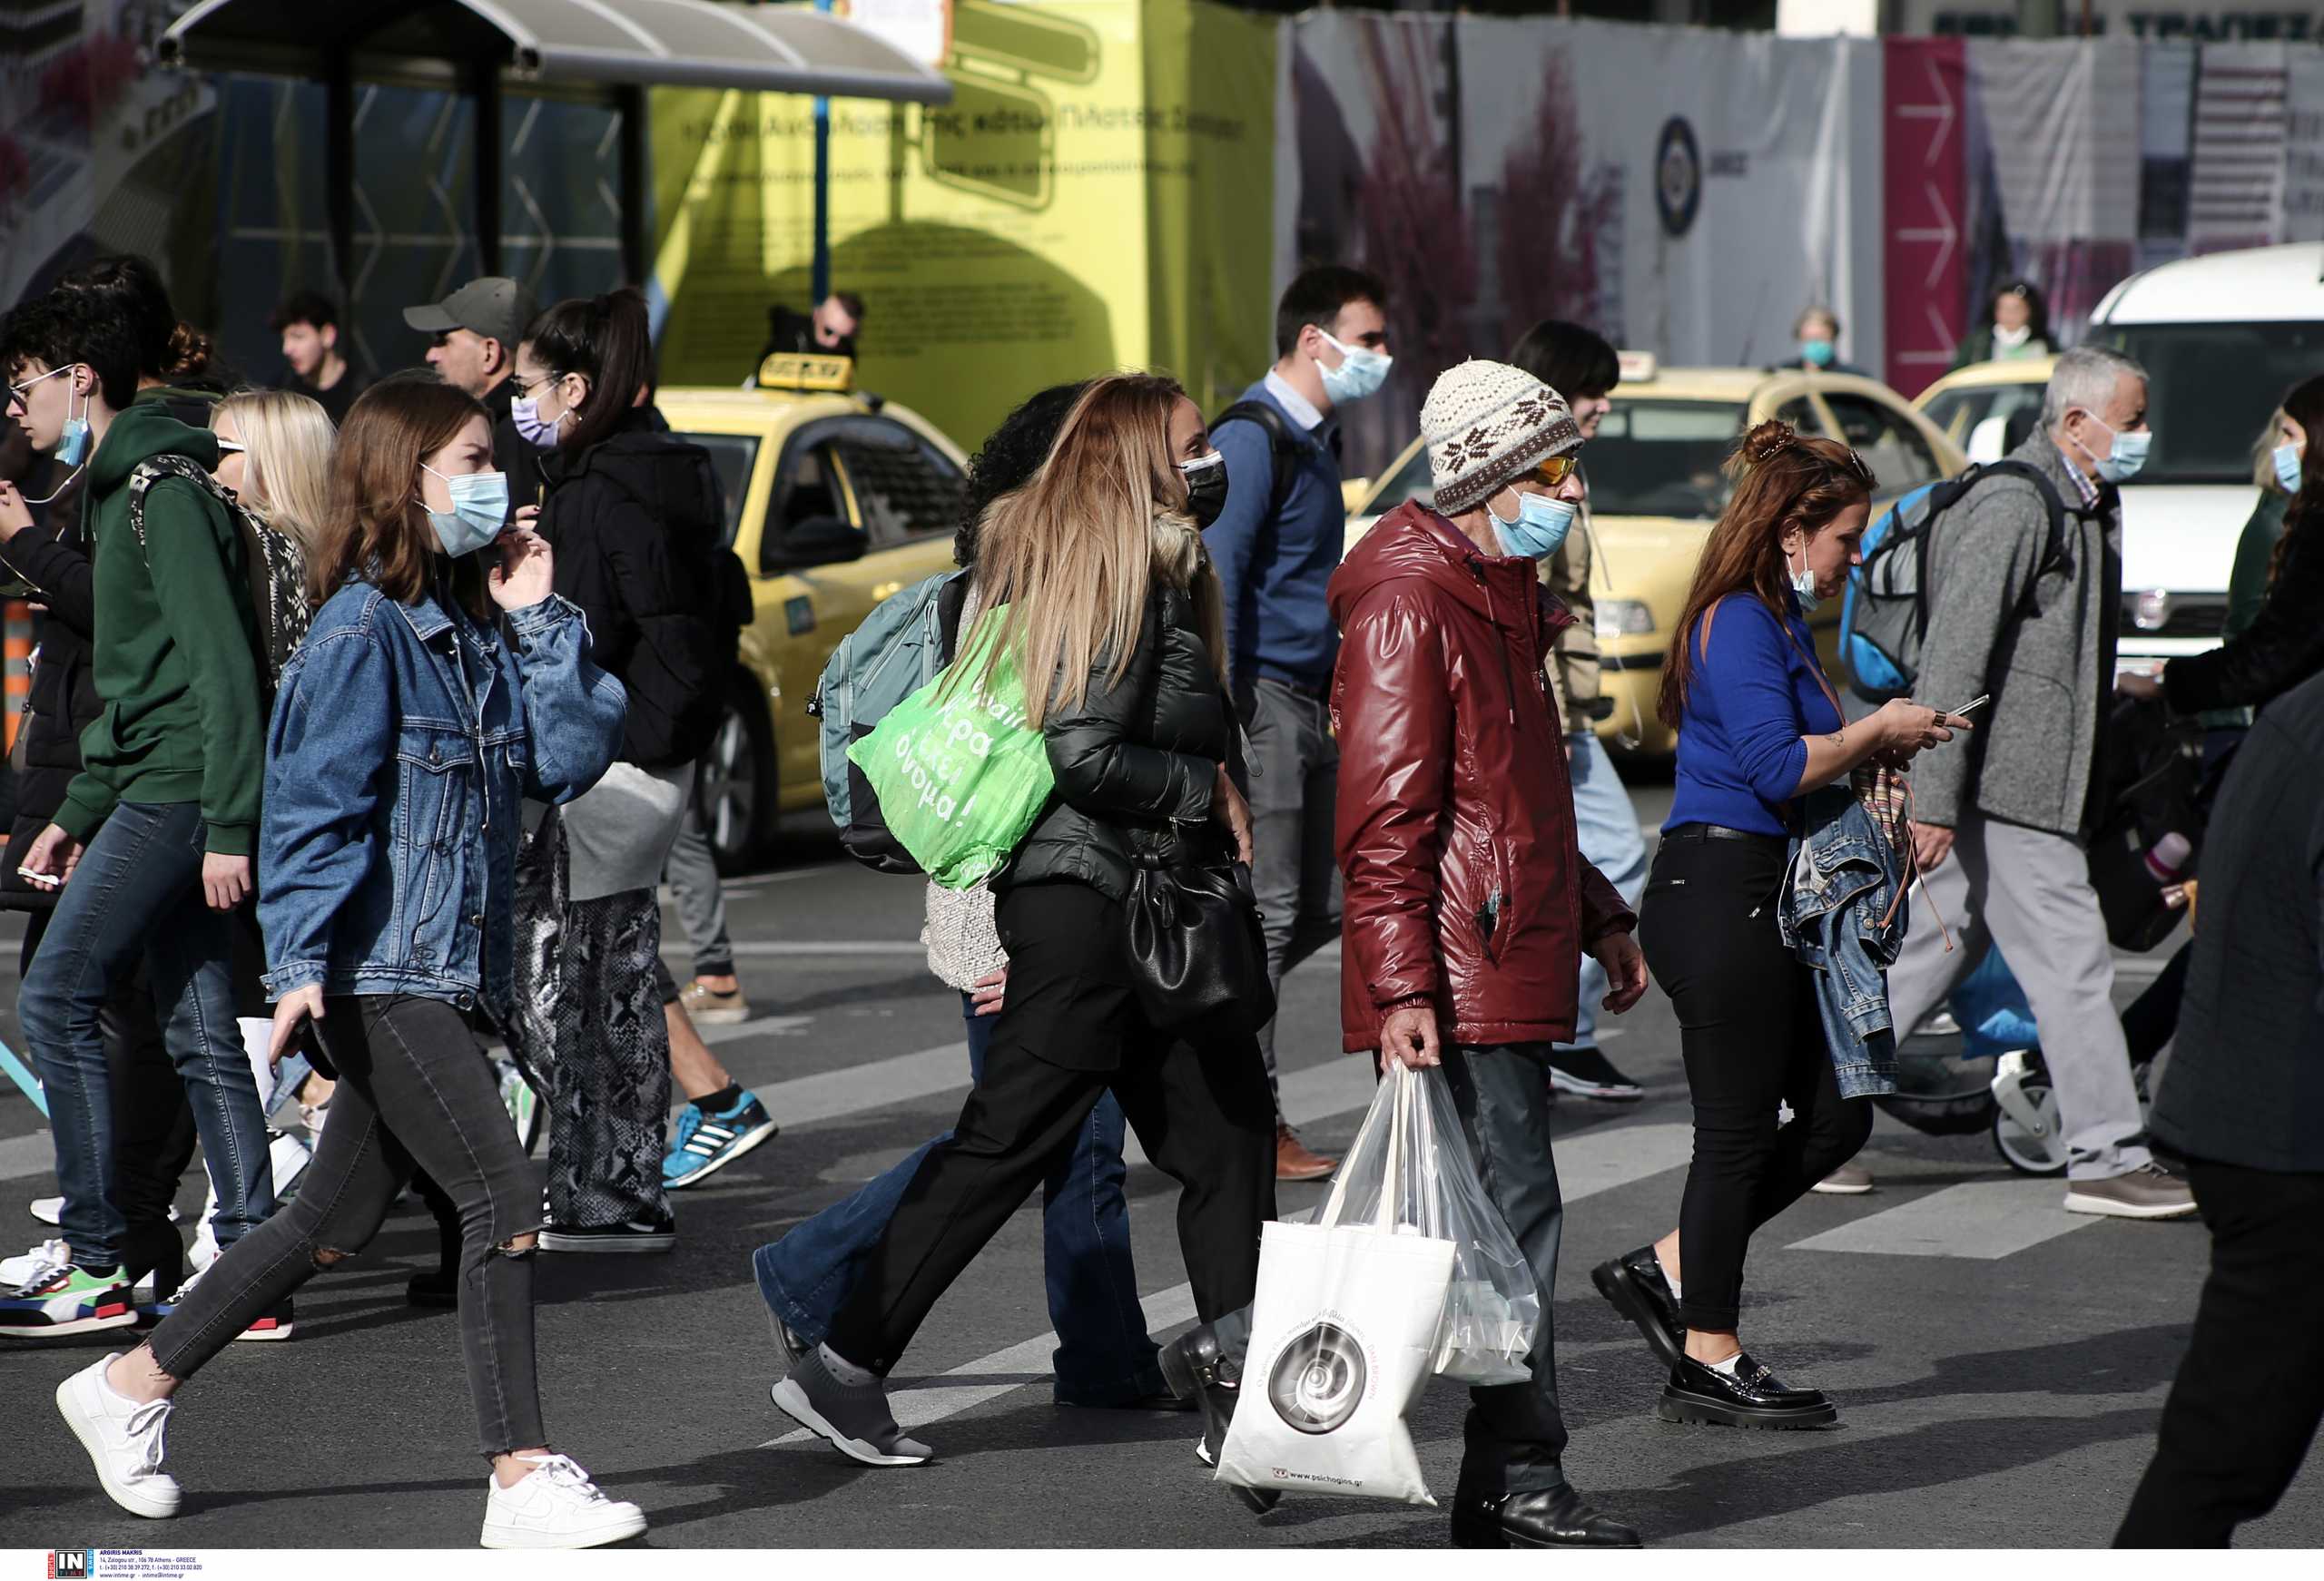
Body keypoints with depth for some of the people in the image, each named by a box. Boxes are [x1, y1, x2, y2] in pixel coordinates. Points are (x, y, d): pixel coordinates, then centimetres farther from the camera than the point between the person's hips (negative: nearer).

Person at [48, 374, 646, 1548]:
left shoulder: (477, 628, 13)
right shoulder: (363, 629, -11)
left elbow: (571, 759, 6)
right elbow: (314, 800, -15)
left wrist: (539, 620, 2)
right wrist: (300, 962, -20)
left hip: (448, 969, 9)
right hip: (377, 972, -9)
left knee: (344, 1216, 14)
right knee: (503, 1199, -13)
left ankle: (129, 1388, 26)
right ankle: (522, 1481, -10)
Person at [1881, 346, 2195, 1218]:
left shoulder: (2085, 505, 16)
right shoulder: (2011, 507, -16)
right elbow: (1954, 655, -21)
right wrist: (1933, 798, -24)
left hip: (2038, 779, 10)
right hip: (2004, 786, -10)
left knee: (1937, 951, 13)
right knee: (2071, 960, -7)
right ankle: (2108, 1159, -2)